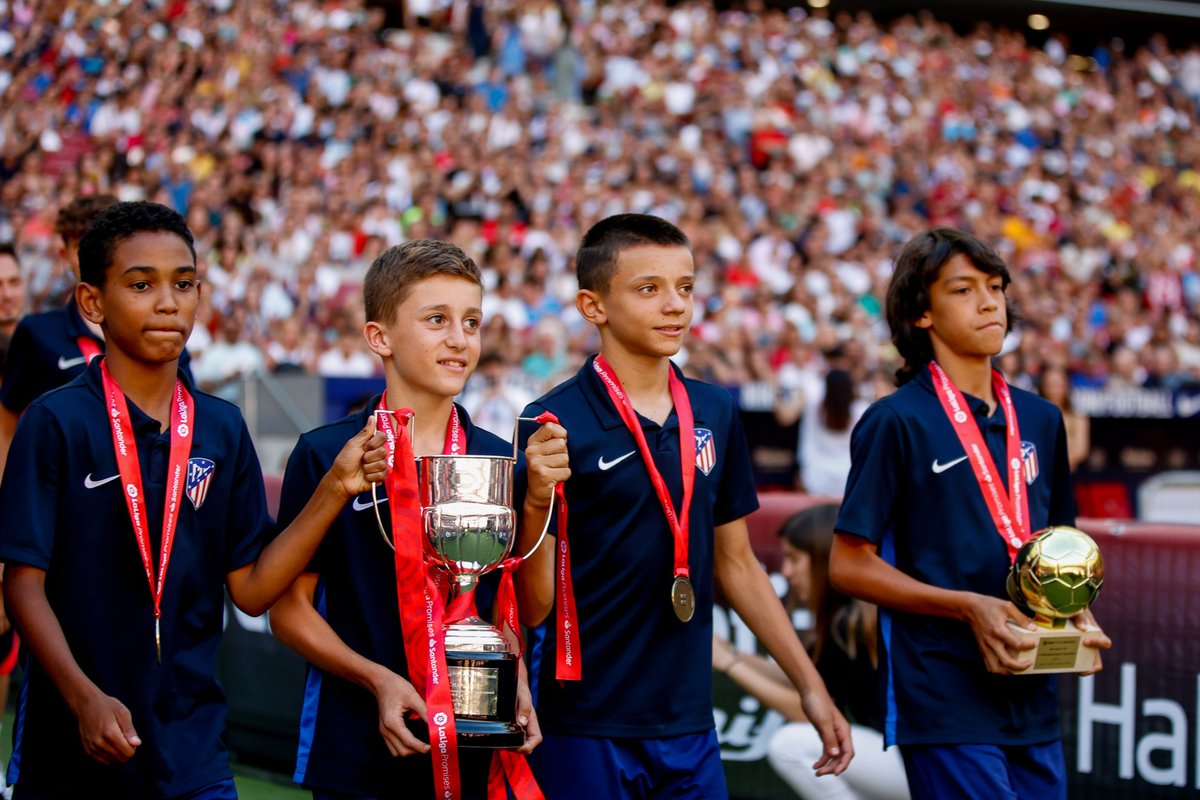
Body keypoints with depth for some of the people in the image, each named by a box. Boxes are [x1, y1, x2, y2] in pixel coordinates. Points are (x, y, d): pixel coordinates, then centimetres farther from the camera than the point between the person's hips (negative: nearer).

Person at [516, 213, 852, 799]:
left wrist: (810, 685, 15)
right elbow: (534, 606, -10)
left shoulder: (715, 414, 6)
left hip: (689, 723, 5)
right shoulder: (554, 423, -10)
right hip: (586, 729, -5)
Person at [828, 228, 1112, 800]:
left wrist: (1075, 614, 3)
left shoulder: (1039, 420, 13)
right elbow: (850, 565, -6)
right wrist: (968, 607, -16)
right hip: (945, 703, -6)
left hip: (1031, 697, 6)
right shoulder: (896, 421, -5)